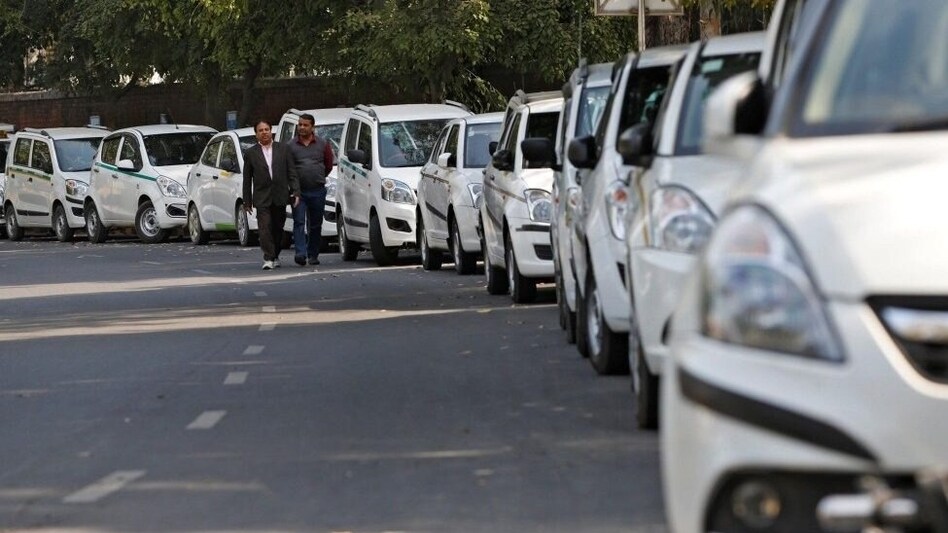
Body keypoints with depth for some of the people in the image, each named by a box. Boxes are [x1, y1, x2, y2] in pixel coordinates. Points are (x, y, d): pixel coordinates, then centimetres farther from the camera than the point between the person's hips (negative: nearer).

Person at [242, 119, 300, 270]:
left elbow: (292, 173, 6)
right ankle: (268, 259, -13)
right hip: (262, 198, -2)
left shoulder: (283, 149, 7)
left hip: (280, 197, 2)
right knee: (265, 228, -12)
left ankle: (275, 256, 26)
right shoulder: (250, 153, 4)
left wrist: (295, 191, -4)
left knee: (278, 229, 10)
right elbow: (247, 179, 7)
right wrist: (247, 201, 5)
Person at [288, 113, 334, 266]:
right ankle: (301, 253, -21)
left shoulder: (322, 144, 4)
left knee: (316, 225, 8)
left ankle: (313, 255, 16)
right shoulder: (291, 145, 0)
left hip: (317, 190, 2)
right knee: (299, 222, -13)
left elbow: (329, 165, 14)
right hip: (298, 190, -2)